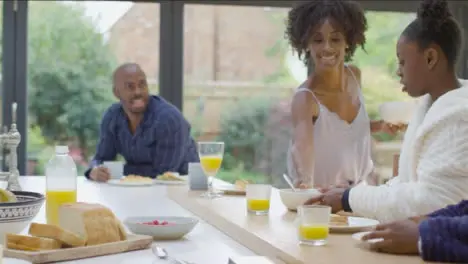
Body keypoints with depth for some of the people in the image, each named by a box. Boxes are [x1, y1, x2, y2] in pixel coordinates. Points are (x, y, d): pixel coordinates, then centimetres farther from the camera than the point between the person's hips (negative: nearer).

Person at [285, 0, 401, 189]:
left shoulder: (354, 75, -7)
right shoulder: (305, 98, -26)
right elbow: (302, 144, -45)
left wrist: (381, 126, -7)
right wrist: (305, 182, -63)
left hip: (361, 186, 6)